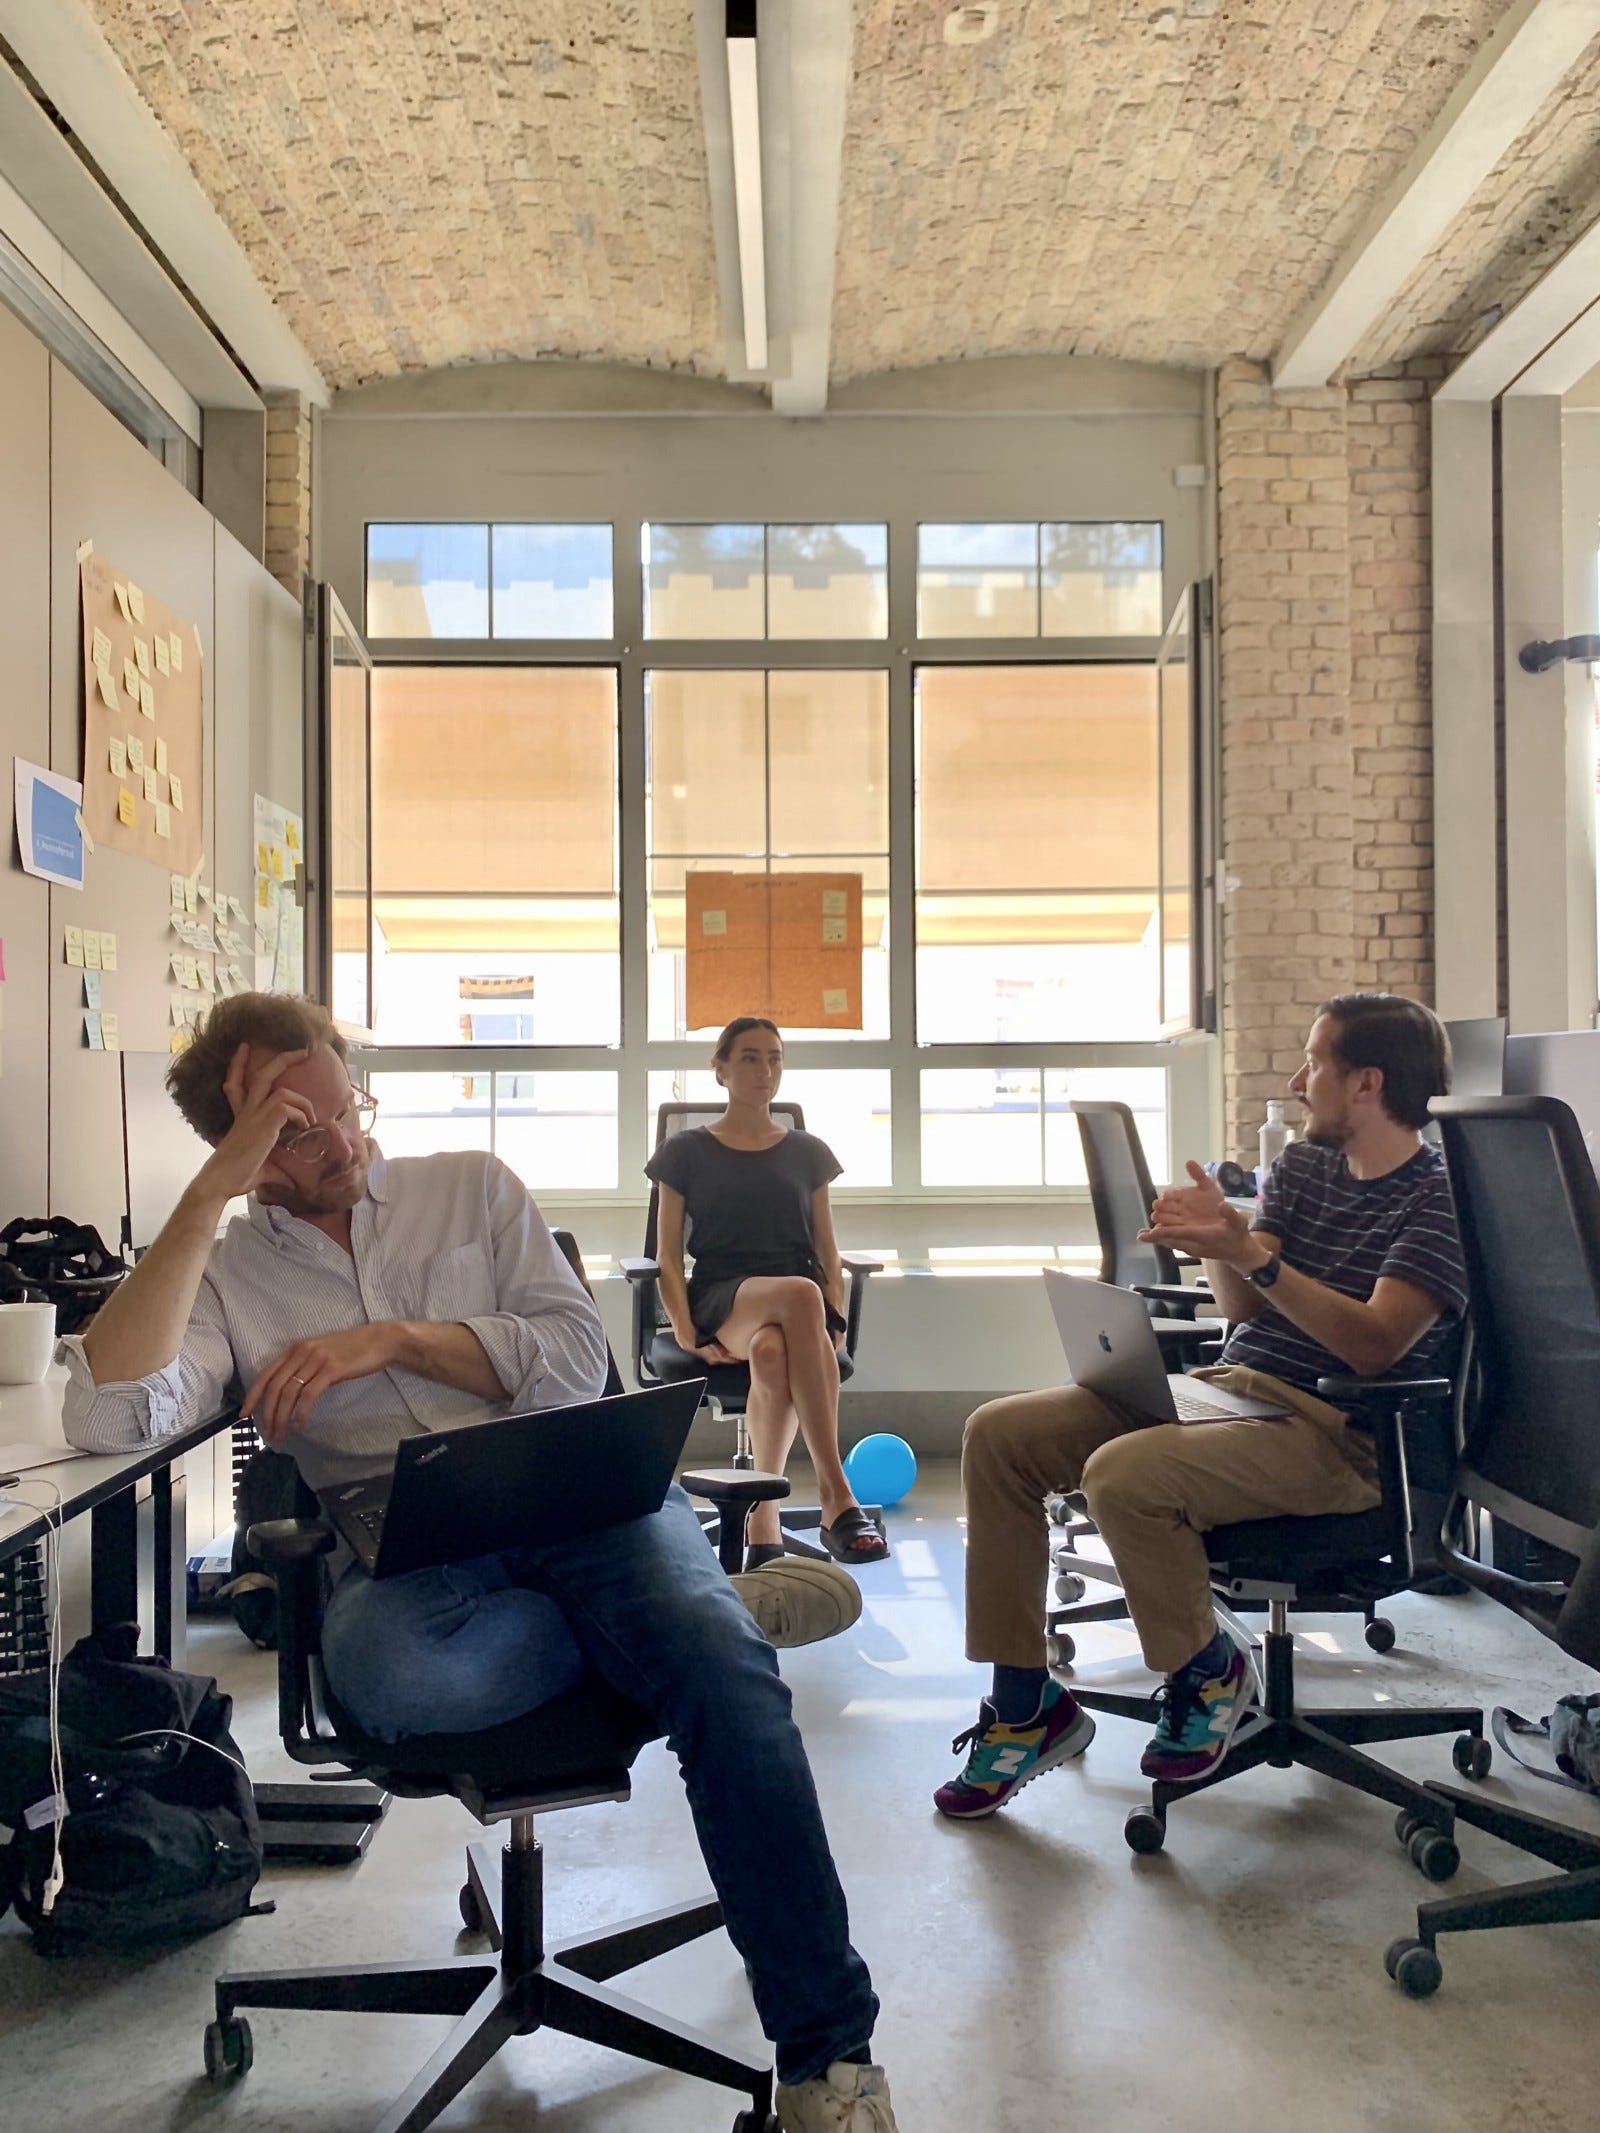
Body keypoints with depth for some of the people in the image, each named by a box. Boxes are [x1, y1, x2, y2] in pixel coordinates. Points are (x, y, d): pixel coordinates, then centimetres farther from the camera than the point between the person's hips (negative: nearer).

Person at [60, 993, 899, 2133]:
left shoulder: (473, 1188, 18)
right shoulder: (224, 1274, 15)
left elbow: (580, 1359, 9)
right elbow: (112, 1417, -6)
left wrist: (392, 1338, -4)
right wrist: (211, 1192, -6)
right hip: (405, 1551, 0)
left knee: (728, 1679, -29)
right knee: (390, 1677, -37)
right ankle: (715, 1606, -12)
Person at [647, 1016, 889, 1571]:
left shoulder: (808, 1153, 19)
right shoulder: (686, 1152, 13)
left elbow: (827, 1251, 15)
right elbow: (668, 1256, 7)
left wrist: (834, 1320, -3)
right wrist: (685, 1328, -10)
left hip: (797, 1305, 2)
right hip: (720, 1298, -2)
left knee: (773, 1351, -40)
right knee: (800, 1294, -39)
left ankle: (762, 1521, -34)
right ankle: (837, 1497, -40)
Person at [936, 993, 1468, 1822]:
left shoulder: (1441, 1199, -8)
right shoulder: (1302, 1162, 15)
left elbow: (1376, 1345, -20)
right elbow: (1246, 1309, 10)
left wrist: (1253, 1254, -30)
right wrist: (1218, 1242, -11)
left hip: (1331, 1432, -8)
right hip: (1227, 1383, 8)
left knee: (1123, 1473, -34)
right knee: (997, 1434, -6)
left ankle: (1208, 1669, -4)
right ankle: (1023, 1702, 0)